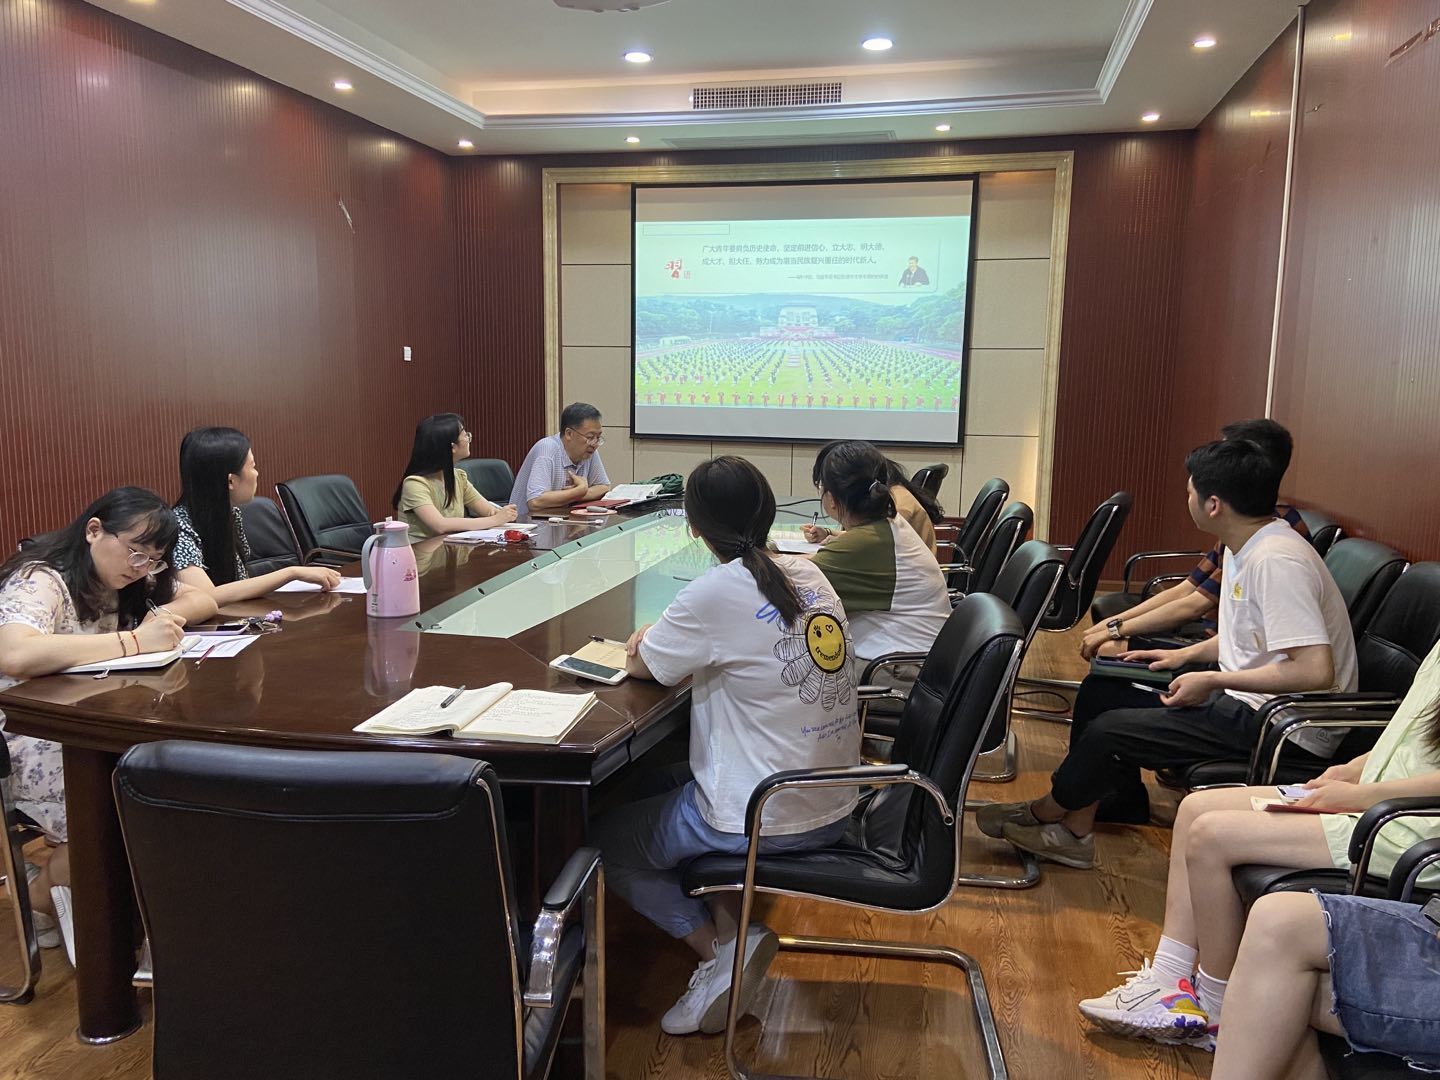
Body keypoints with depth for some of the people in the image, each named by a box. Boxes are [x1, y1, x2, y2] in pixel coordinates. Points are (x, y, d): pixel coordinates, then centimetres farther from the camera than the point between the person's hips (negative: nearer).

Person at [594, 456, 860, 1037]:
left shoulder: (716, 593, -20)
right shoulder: (810, 575, 2)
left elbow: (640, 665, -5)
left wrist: (651, 638, 16)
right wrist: (678, 635, 10)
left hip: (768, 820, -7)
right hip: (834, 808, 8)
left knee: (607, 837, 14)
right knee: (672, 786, 31)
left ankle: (722, 950, 5)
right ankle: (730, 924, 18)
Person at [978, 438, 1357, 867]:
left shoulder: (1277, 561, -24)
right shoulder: (1248, 547, 8)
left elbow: (1315, 672, -31)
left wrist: (1211, 680, -23)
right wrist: (1186, 655, 12)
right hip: (1248, 702, 11)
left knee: (1109, 731, -14)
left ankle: (1046, 813, 14)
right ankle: (1074, 830, 10)